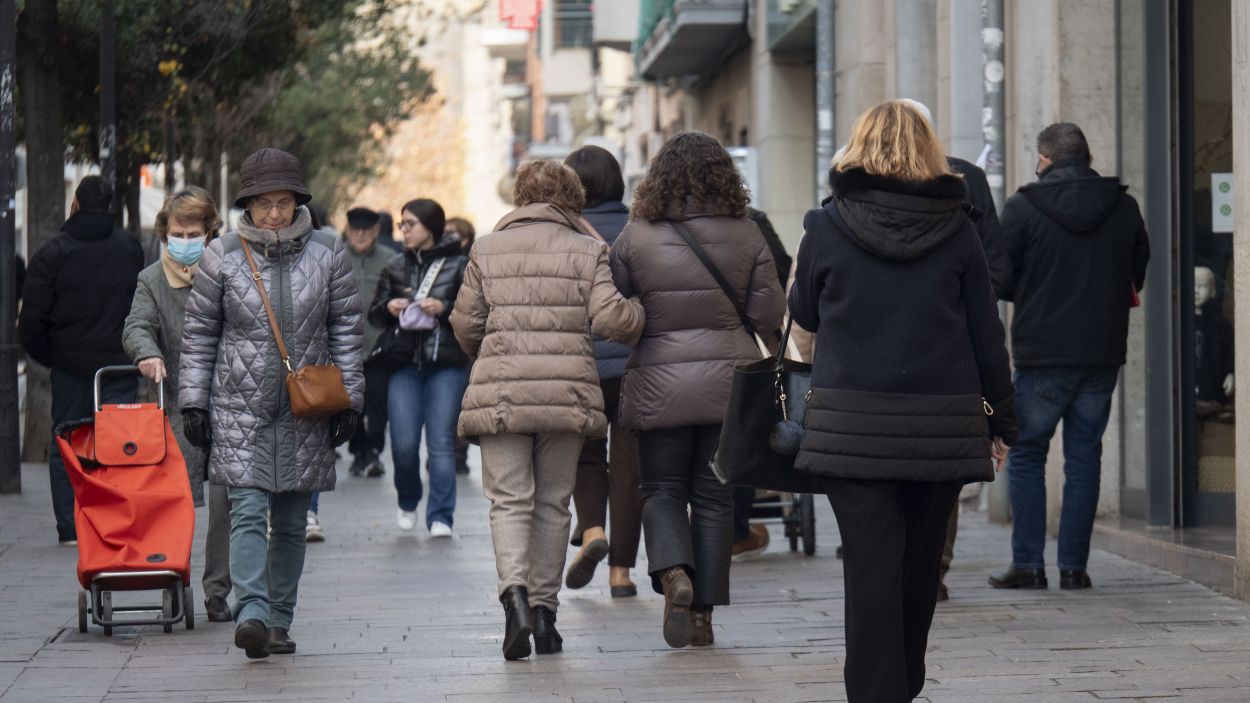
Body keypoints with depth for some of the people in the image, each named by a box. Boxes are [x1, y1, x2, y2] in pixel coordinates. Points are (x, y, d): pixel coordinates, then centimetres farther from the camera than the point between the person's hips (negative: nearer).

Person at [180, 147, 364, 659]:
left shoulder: (327, 253, 3)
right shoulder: (222, 257, 1)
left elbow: (347, 329, 7)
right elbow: (198, 334, 5)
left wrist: (349, 400, 2)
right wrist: (193, 403, 1)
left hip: (305, 414, 2)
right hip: (239, 408, -2)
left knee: (291, 522, 8)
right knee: (249, 512, -15)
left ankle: (279, 622, 16)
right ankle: (251, 615, -25)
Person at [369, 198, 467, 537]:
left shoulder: (458, 265, 3)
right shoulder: (395, 267, 14)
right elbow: (374, 313, 17)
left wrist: (444, 308, -15)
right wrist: (389, 308, -4)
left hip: (446, 363, -3)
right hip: (405, 362, 3)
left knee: (441, 442, -6)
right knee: (403, 443, -4)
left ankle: (440, 517, -2)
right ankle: (408, 503, 22)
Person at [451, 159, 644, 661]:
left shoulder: (486, 251, 7)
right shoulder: (587, 251, 4)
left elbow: (465, 324, 8)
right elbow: (608, 318, -7)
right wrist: (639, 316, 15)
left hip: (500, 390, 0)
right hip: (567, 390, 0)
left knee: (509, 500, 0)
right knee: (553, 502, 11)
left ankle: (515, 593, -23)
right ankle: (545, 609, 12)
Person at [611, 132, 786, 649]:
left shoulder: (636, 238, -5)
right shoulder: (746, 236, -2)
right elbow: (769, 315, -1)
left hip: (658, 385, -1)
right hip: (729, 382, 1)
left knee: (662, 490, 11)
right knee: (714, 496, 9)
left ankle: (673, 573, -17)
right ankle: (703, 614, 9)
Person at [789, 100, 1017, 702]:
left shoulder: (827, 228, -3)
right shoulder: (956, 231, 0)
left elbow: (805, 312, 12)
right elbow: (986, 332, 4)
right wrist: (1000, 418, 13)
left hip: (853, 423, -2)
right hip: (941, 423, 2)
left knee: (871, 568, -2)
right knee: (920, 566, 15)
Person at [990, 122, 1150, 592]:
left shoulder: (1023, 208, -8)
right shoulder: (1124, 208, 3)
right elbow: (1139, 278, 11)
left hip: (1041, 355, -3)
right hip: (1103, 352, 3)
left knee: (1026, 456, 7)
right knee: (1084, 457, 9)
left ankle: (1028, 563, 1)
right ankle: (1074, 566, 7)